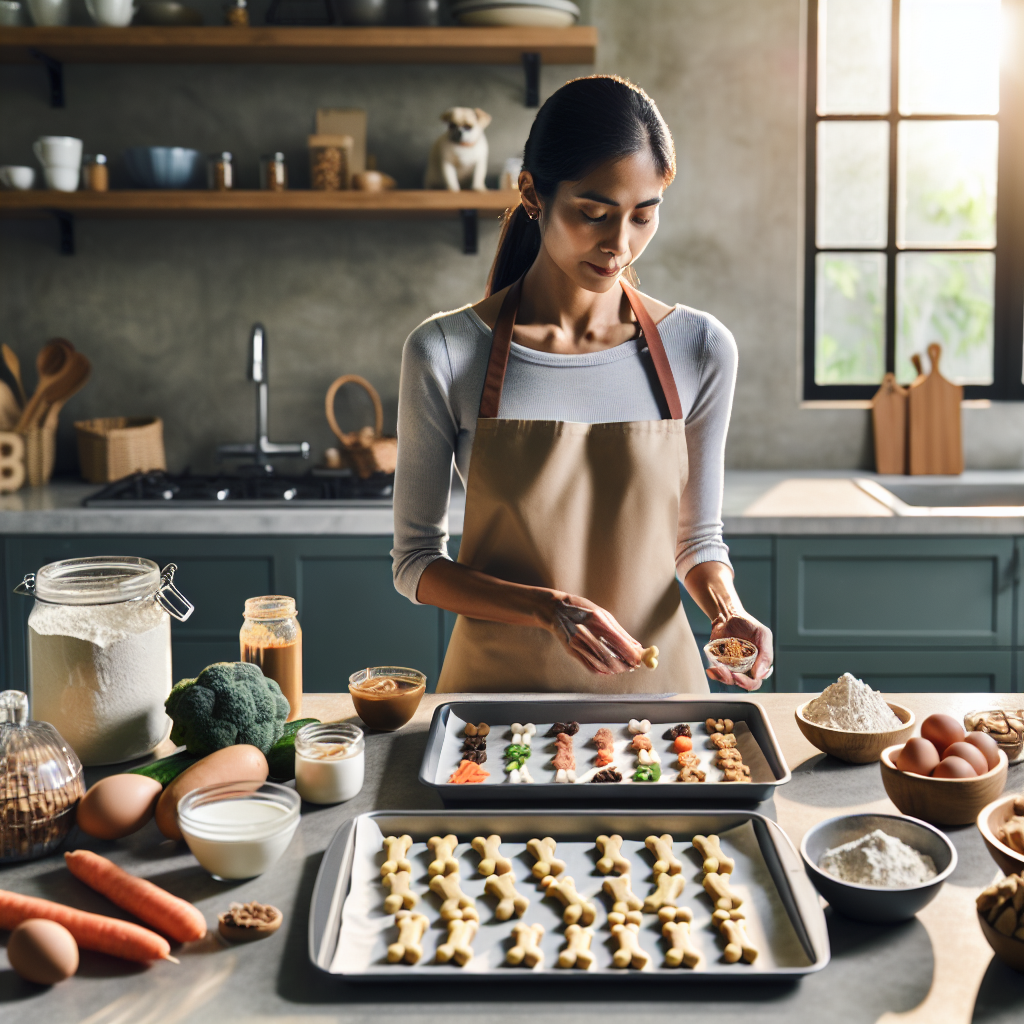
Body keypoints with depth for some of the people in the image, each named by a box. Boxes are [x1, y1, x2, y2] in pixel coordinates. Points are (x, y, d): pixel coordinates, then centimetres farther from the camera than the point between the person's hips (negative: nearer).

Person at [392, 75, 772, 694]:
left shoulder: (700, 350, -6)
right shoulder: (446, 353, -12)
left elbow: (697, 537, 7)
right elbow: (417, 561, -6)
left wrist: (725, 609, -15)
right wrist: (548, 609, -22)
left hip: (654, 681, 1)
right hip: (500, 681, 0)